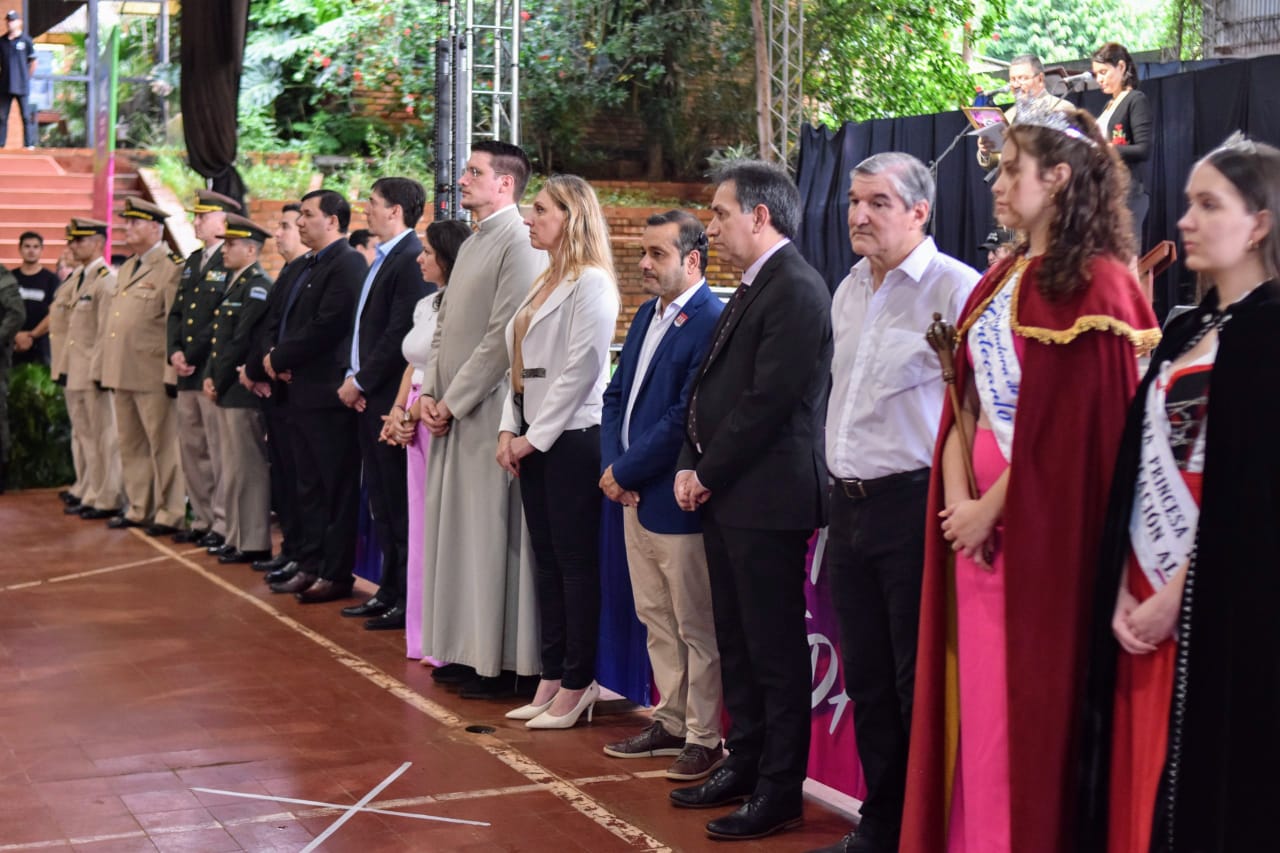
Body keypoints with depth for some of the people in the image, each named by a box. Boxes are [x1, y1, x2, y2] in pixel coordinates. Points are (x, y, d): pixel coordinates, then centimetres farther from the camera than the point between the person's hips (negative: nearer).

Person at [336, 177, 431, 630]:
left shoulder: (411, 259, -15)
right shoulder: (384, 259, 16)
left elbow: (399, 333, -20)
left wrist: (361, 382, -13)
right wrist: (353, 378, 6)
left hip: (391, 398, -10)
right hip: (370, 399, 10)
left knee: (399, 502, -4)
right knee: (381, 499, 14)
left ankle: (409, 599, 3)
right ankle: (390, 590, 22)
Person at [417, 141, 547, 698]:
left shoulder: (520, 245, -12)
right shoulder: (471, 244, 17)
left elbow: (503, 337, -18)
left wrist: (454, 402, -14)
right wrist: (429, 392, 7)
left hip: (488, 414, -9)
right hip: (450, 412, 9)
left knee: (490, 533, -6)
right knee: (455, 528, 11)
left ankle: (502, 664, 1)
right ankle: (466, 651, 20)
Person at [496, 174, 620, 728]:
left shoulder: (591, 283, -12)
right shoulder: (545, 282, 16)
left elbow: (580, 370, -17)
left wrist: (536, 437, -14)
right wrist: (509, 430, 6)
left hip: (571, 438, -9)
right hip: (532, 438, 9)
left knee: (576, 560, -2)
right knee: (546, 559, 11)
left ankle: (577, 683, 5)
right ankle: (552, 678, 17)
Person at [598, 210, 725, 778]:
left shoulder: (711, 323, -17)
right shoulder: (648, 315, 12)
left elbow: (685, 418, -21)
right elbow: (616, 395, 16)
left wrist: (626, 473, -14)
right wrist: (611, 465, 1)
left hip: (675, 499, -9)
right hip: (634, 495, 9)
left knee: (695, 625, 1)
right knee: (655, 618, 17)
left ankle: (704, 738, 11)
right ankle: (670, 722, 29)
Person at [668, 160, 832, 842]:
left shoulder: (797, 291, -15)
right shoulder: (751, 289, 16)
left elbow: (769, 401, -20)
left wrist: (709, 474, -12)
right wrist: (691, 466, 4)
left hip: (766, 500, -10)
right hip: (724, 496, 10)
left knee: (775, 651, -1)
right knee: (735, 643, 17)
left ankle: (780, 791, 8)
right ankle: (744, 764, 28)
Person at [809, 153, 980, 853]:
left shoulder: (956, 288, -11)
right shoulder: (849, 292, 14)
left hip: (917, 505, -8)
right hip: (850, 505, 8)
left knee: (920, 683, -1)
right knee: (867, 680, 14)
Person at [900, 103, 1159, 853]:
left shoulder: (1095, 285, -11)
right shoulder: (1001, 281, 14)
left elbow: (1069, 426, -16)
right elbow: (967, 397, 10)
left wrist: (991, 508, -12)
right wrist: (959, 499, -4)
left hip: (1044, 528, -7)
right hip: (981, 519, 7)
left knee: (1033, 711, 0)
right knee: (978, 703, 10)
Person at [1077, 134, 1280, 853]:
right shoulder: (1184, 331, 15)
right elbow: (1138, 463, 11)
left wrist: (1178, 595, -14)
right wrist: (1122, 591, 1)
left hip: (1219, 605, -8)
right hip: (1143, 596, 8)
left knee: (1212, 786, -1)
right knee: (1138, 783, 9)